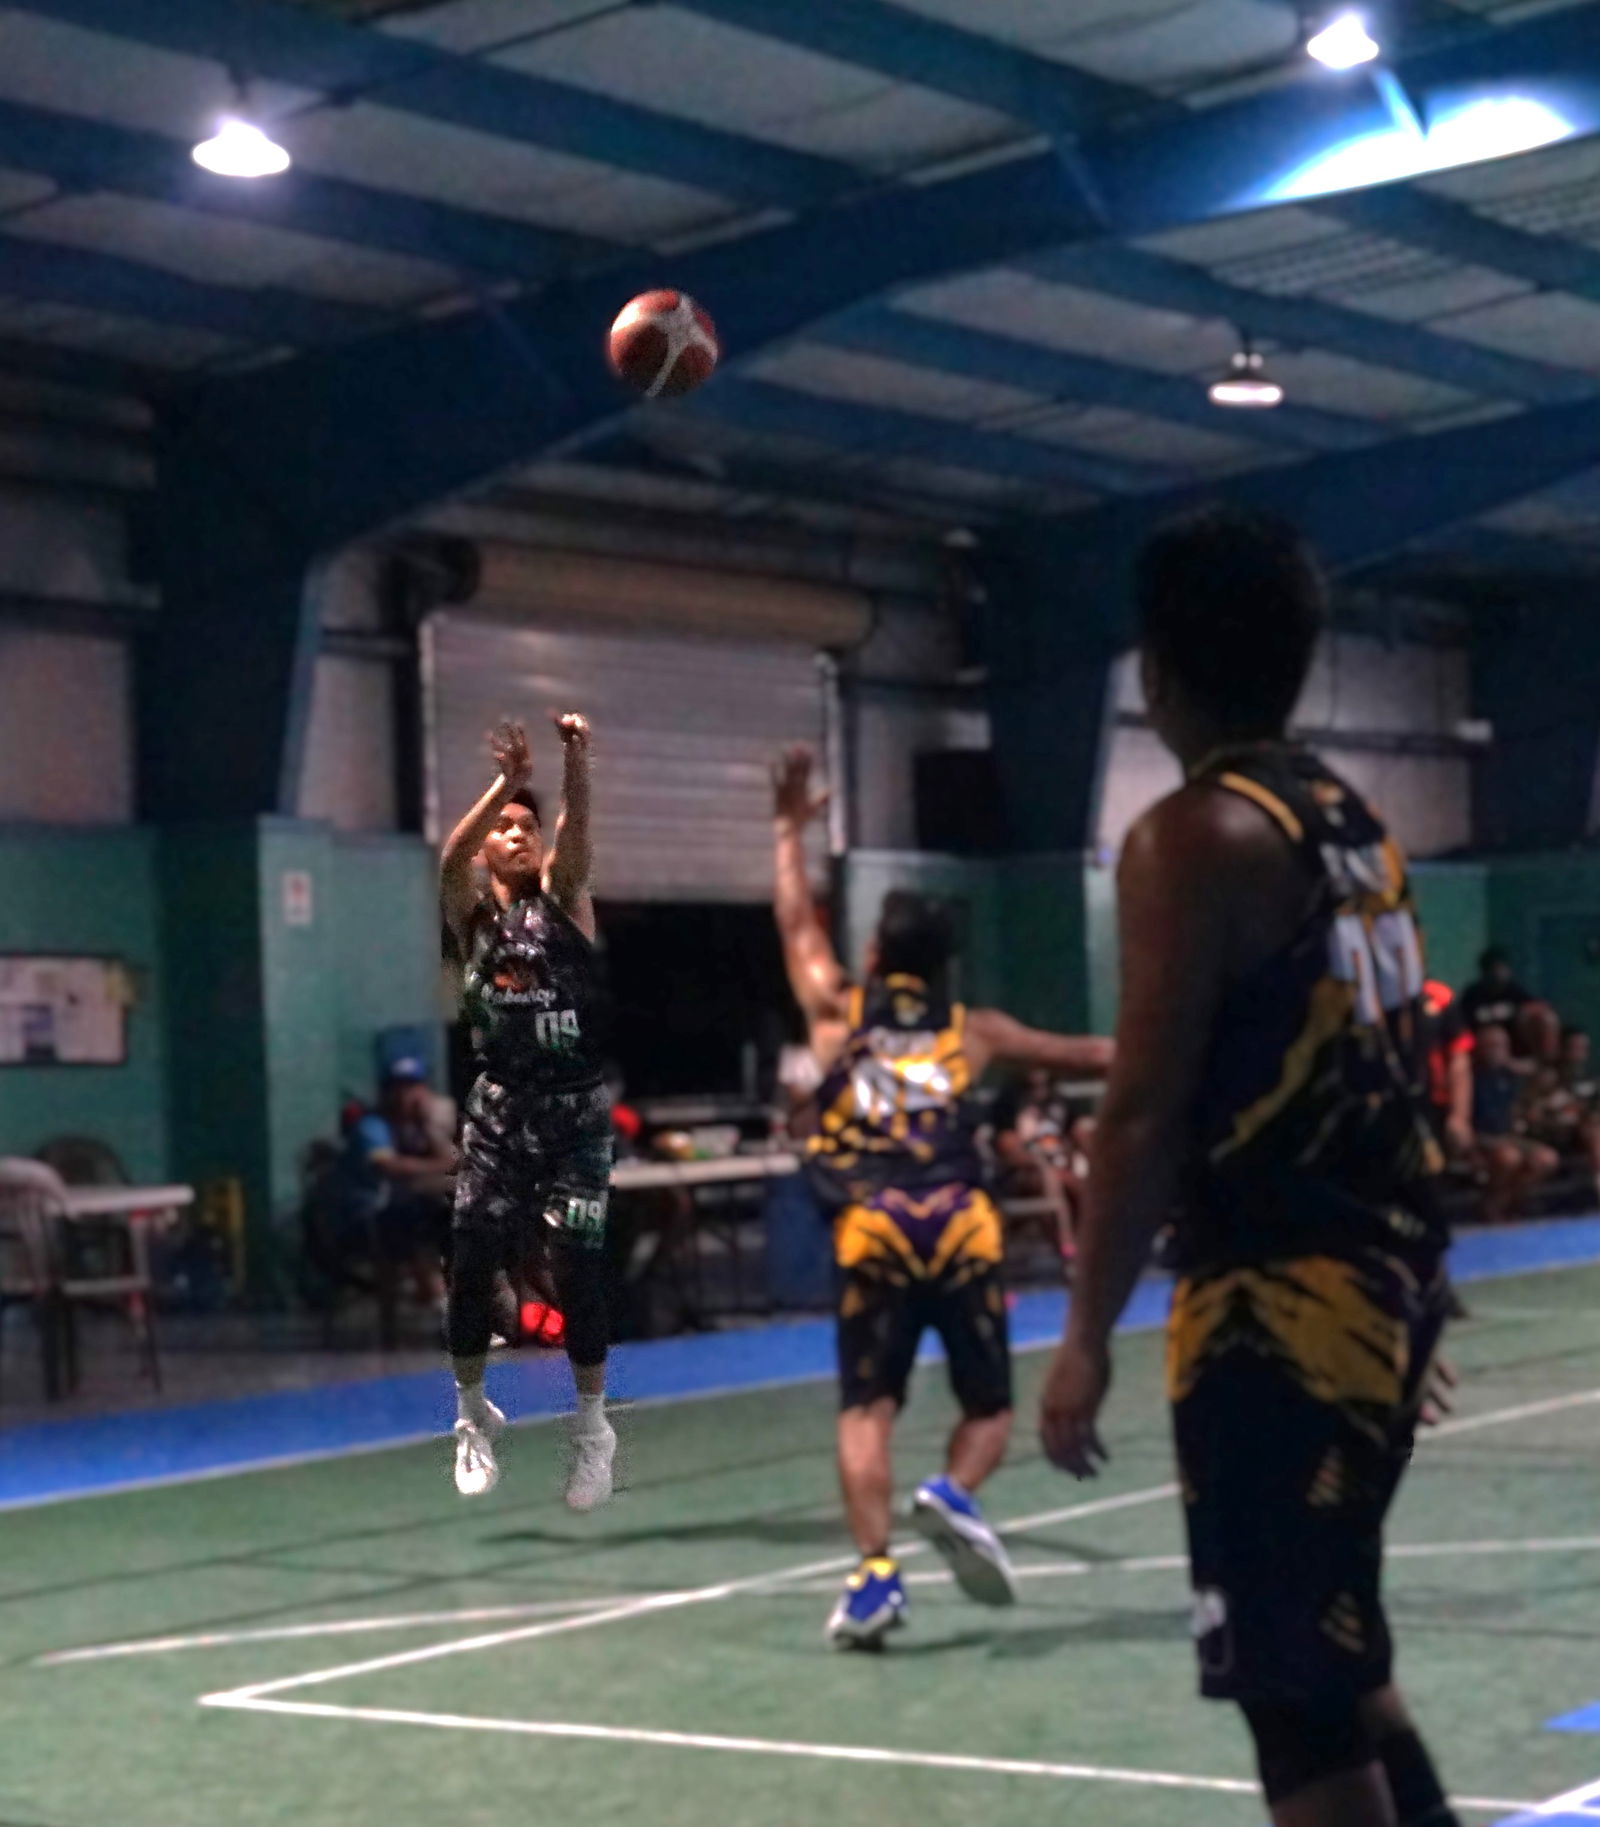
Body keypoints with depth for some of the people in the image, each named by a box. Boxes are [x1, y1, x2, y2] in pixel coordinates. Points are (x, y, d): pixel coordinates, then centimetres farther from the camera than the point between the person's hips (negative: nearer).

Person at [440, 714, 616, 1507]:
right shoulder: (470, 915, 5)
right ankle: (472, 1414, 20)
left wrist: (575, 763, -36)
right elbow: (449, 858, -17)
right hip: (498, 1106, 1)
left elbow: (575, 832, -17)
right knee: (471, 1262, -1)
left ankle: (593, 1427, 11)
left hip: (577, 1107, -1)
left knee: (576, 1266, -5)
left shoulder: (563, 898, 3)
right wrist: (507, 782, -31)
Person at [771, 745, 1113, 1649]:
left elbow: (799, 924, 31)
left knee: (867, 1410, 2)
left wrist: (793, 828, 43)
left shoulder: (838, 1013, 17)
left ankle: (876, 1574, -14)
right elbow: (1085, 1054, 32)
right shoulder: (972, 1031, 19)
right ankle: (955, 1495, -16)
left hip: (872, 1233, -1)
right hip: (962, 1227, 1)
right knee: (988, 1407, 14)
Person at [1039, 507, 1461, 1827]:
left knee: (1295, 1684, -2)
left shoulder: (1195, 837, -12)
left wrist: (1088, 1335, -12)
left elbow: (1149, 1113, -16)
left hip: (1280, 1307, -9)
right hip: (1390, 1282, 9)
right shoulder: (1356, 825, 12)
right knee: (1334, 1647, 21)